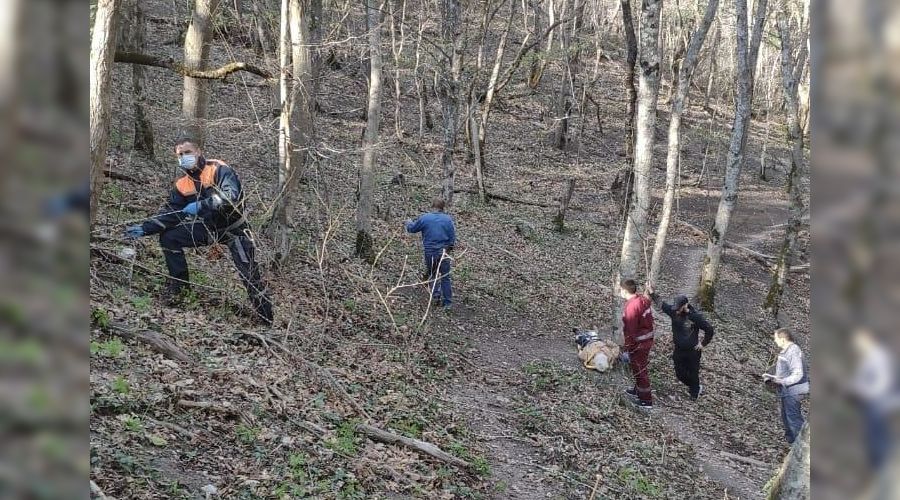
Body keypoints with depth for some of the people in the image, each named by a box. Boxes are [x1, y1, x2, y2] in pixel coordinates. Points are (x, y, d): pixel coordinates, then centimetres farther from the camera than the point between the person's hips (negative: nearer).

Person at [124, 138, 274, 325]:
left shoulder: (218, 170, -20)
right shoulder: (182, 185, -1)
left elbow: (232, 195, -35)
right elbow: (169, 213, 1)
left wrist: (201, 206, -40)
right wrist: (144, 228, -11)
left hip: (233, 227, -6)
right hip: (208, 227, 6)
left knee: (250, 276, -12)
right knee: (168, 237, -6)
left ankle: (266, 319, 1)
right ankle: (178, 282, 9)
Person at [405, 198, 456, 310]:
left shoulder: (424, 218, -5)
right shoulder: (448, 219, -3)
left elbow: (412, 228, 8)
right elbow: (453, 237, 0)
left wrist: (408, 223, 31)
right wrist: (450, 249, 17)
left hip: (429, 252, 0)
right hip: (443, 252, 0)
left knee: (432, 274, 21)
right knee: (445, 277, 6)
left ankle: (436, 294, 4)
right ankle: (447, 303, 7)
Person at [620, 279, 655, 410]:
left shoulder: (631, 306, -26)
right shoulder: (643, 300, 2)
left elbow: (630, 330, -25)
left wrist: (628, 347, -17)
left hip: (638, 343, -9)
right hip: (648, 339, 9)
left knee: (640, 370, 4)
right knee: (641, 368, 25)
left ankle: (646, 400, 14)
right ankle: (638, 390, 44)